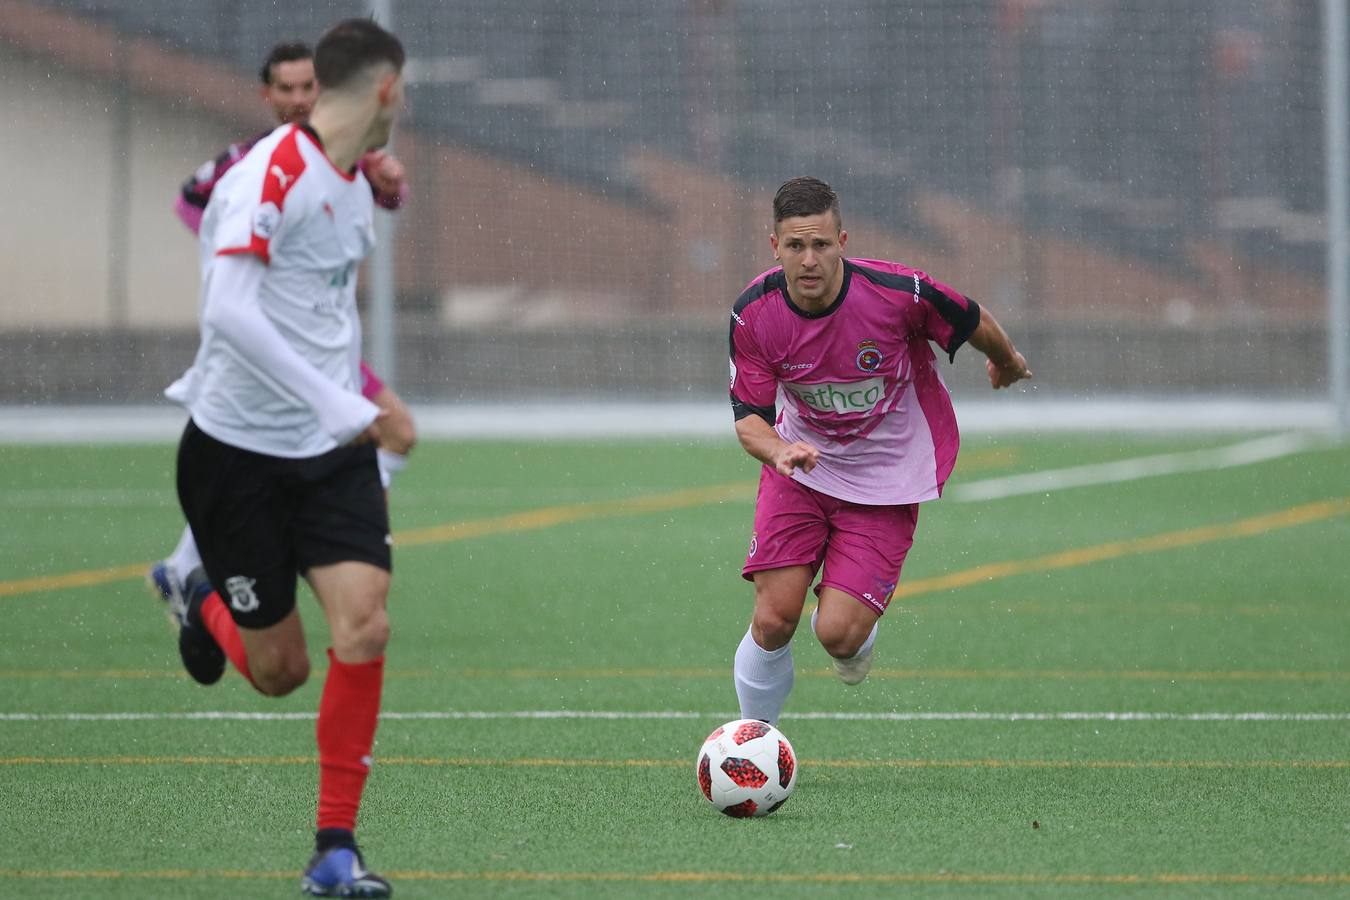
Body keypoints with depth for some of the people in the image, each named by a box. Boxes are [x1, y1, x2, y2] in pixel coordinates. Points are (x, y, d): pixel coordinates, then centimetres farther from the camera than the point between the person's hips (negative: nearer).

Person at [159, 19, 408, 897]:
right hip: (238, 450, -6)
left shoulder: (354, 185, 9)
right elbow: (229, 311, -30)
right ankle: (208, 611, 39)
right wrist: (338, 404, -32)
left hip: (331, 449, 6)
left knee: (363, 623, -14)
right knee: (279, 670, 2)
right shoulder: (270, 175, -19)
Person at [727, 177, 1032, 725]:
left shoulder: (898, 292, -24)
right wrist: (778, 449, -35)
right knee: (773, 621, -10)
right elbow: (749, 417, -11)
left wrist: (1007, 363, 18)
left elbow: (976, 324, -3)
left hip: (886, 481, -2)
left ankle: (856, 635, 24)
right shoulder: (753, 314, -16)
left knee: (838, 634, -15)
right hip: (800, 464, 2)